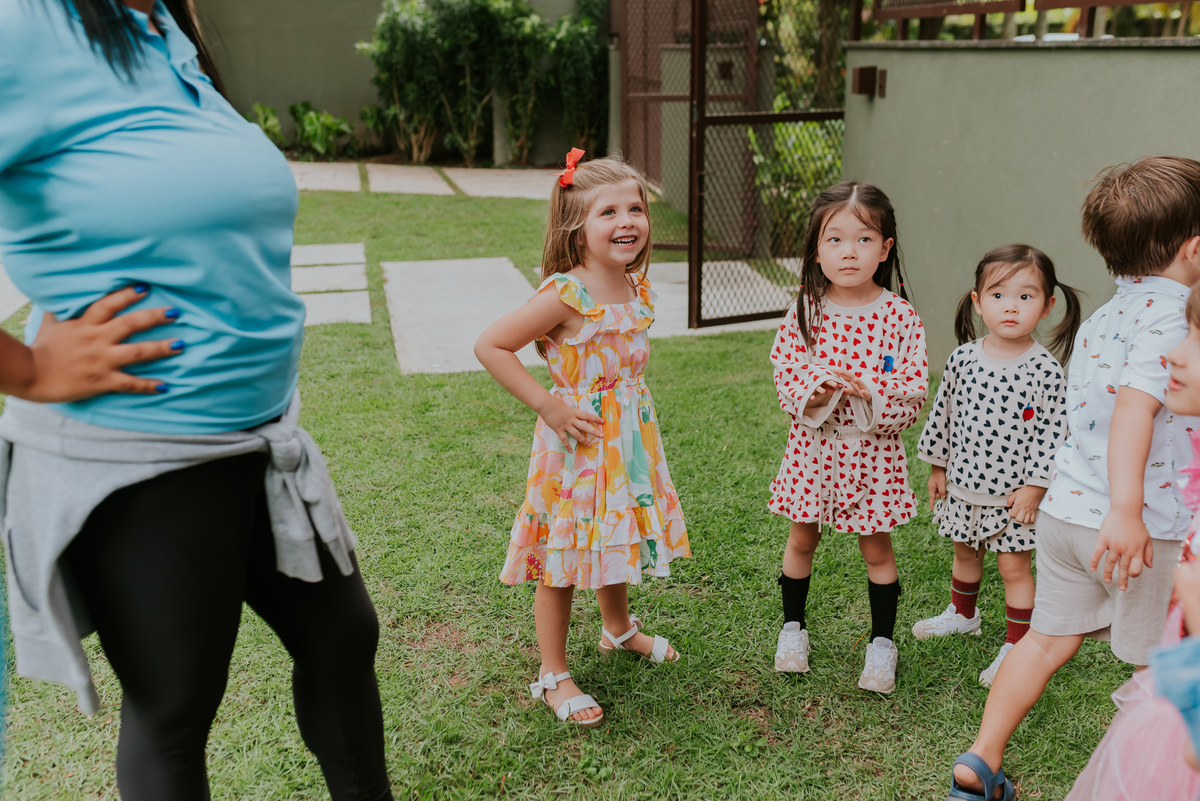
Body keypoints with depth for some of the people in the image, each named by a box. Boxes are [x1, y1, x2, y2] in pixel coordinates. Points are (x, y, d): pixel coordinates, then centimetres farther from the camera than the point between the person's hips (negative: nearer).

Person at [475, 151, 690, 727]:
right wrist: (550, 406, -21)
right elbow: (490, 345, -21)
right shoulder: (566, 295, -22)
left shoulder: (637, 287, 1)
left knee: (616, 539, 25)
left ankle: (619, 629, 50)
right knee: (564, 560, 5)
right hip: (577, 442, -7)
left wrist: (629, 405, 11)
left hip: (630, 436, 7)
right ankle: (552, 674, 22)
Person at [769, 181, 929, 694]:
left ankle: (882, 642, 29)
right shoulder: (804, 311, -6)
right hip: (813, 445, 2)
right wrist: (813, 393, -23)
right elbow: (784, 373, -4)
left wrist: (868, 393, -25)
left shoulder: (899, 316, -10)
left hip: (874, 450, -1)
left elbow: (914, 393, -8)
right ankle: (793, 626, 36)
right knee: (802, 539, 15)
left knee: (876, 547, 12)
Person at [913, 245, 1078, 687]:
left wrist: (1034, 487, -14)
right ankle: (963, 613, 47)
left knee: (1014, 566, 5)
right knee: (964, 553, 23)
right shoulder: (962, 359, -5)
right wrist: (937, 467, 9)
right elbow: (943, 414, 5)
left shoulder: (1045, 371, -15)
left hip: (1014, 492, -4)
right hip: (962, 484, 5)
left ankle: (1017, 644, 20)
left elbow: (1052, 434, -12)